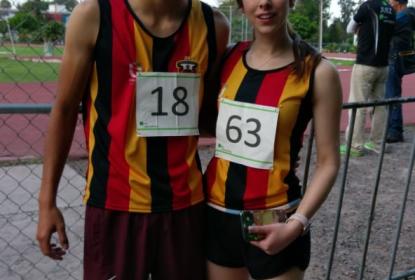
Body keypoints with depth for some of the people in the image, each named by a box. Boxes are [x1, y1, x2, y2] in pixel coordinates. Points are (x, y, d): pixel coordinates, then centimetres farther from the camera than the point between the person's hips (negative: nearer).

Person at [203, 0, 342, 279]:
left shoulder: (318, 71, -10)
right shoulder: (229, 57, 1)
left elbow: (328, 161, -7)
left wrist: (297, 224, -17)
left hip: (274, 221, -3)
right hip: (217, 211, 4)